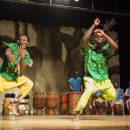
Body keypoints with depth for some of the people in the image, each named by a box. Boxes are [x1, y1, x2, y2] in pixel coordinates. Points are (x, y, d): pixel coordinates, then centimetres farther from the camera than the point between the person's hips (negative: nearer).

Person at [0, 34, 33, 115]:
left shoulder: (26, 54, -3)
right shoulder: (12, 46, -13)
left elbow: (22, 69, -12)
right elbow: (7, 53, -37)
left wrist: (22, 57, -26)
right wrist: (17, 64, -43)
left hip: (16, 77, 4)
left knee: (30, 84, -14)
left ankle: (15, 104, -6)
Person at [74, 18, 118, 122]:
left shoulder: (105, 50, -4)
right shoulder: (89, 49, -8)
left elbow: (115, 46, -24)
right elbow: (85, 39, -27)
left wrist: (104, 34, -22)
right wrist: (94, 25, -24)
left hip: (104, 79, 4)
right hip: (91, 78, -3)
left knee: (112, 95, -10)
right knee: (89, 90, -33)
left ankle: (99, 94, 23)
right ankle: (77, 115, -31)